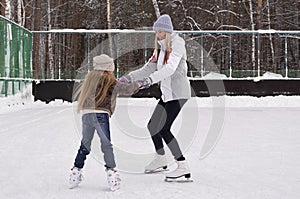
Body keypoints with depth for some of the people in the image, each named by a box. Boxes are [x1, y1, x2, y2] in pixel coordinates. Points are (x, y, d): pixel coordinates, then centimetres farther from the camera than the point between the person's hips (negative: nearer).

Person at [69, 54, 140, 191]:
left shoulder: (90, 77, 16)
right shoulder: (109, 81, 0)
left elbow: (77, 95, 23)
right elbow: (126, 90, -5)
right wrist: (136, 85, 15)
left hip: (86, 115, 5)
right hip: (100, 115, -5)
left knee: (85, 145, 15)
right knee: (106, 145, 2)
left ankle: (76, 171, 15)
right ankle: (111, 171, -4)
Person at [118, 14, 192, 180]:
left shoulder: (176, 45, -13)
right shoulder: (161, 47, 14)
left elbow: (170, 68, -27)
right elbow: (149, 68, 13)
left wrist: (151, 79, -38)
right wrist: (128, 77, 4)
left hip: (178, 93, -9)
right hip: (167, 93, 9)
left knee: (164, 129, -15)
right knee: (153, 125, 15)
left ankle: (183, 167, -10)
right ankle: (161, 159, 35)